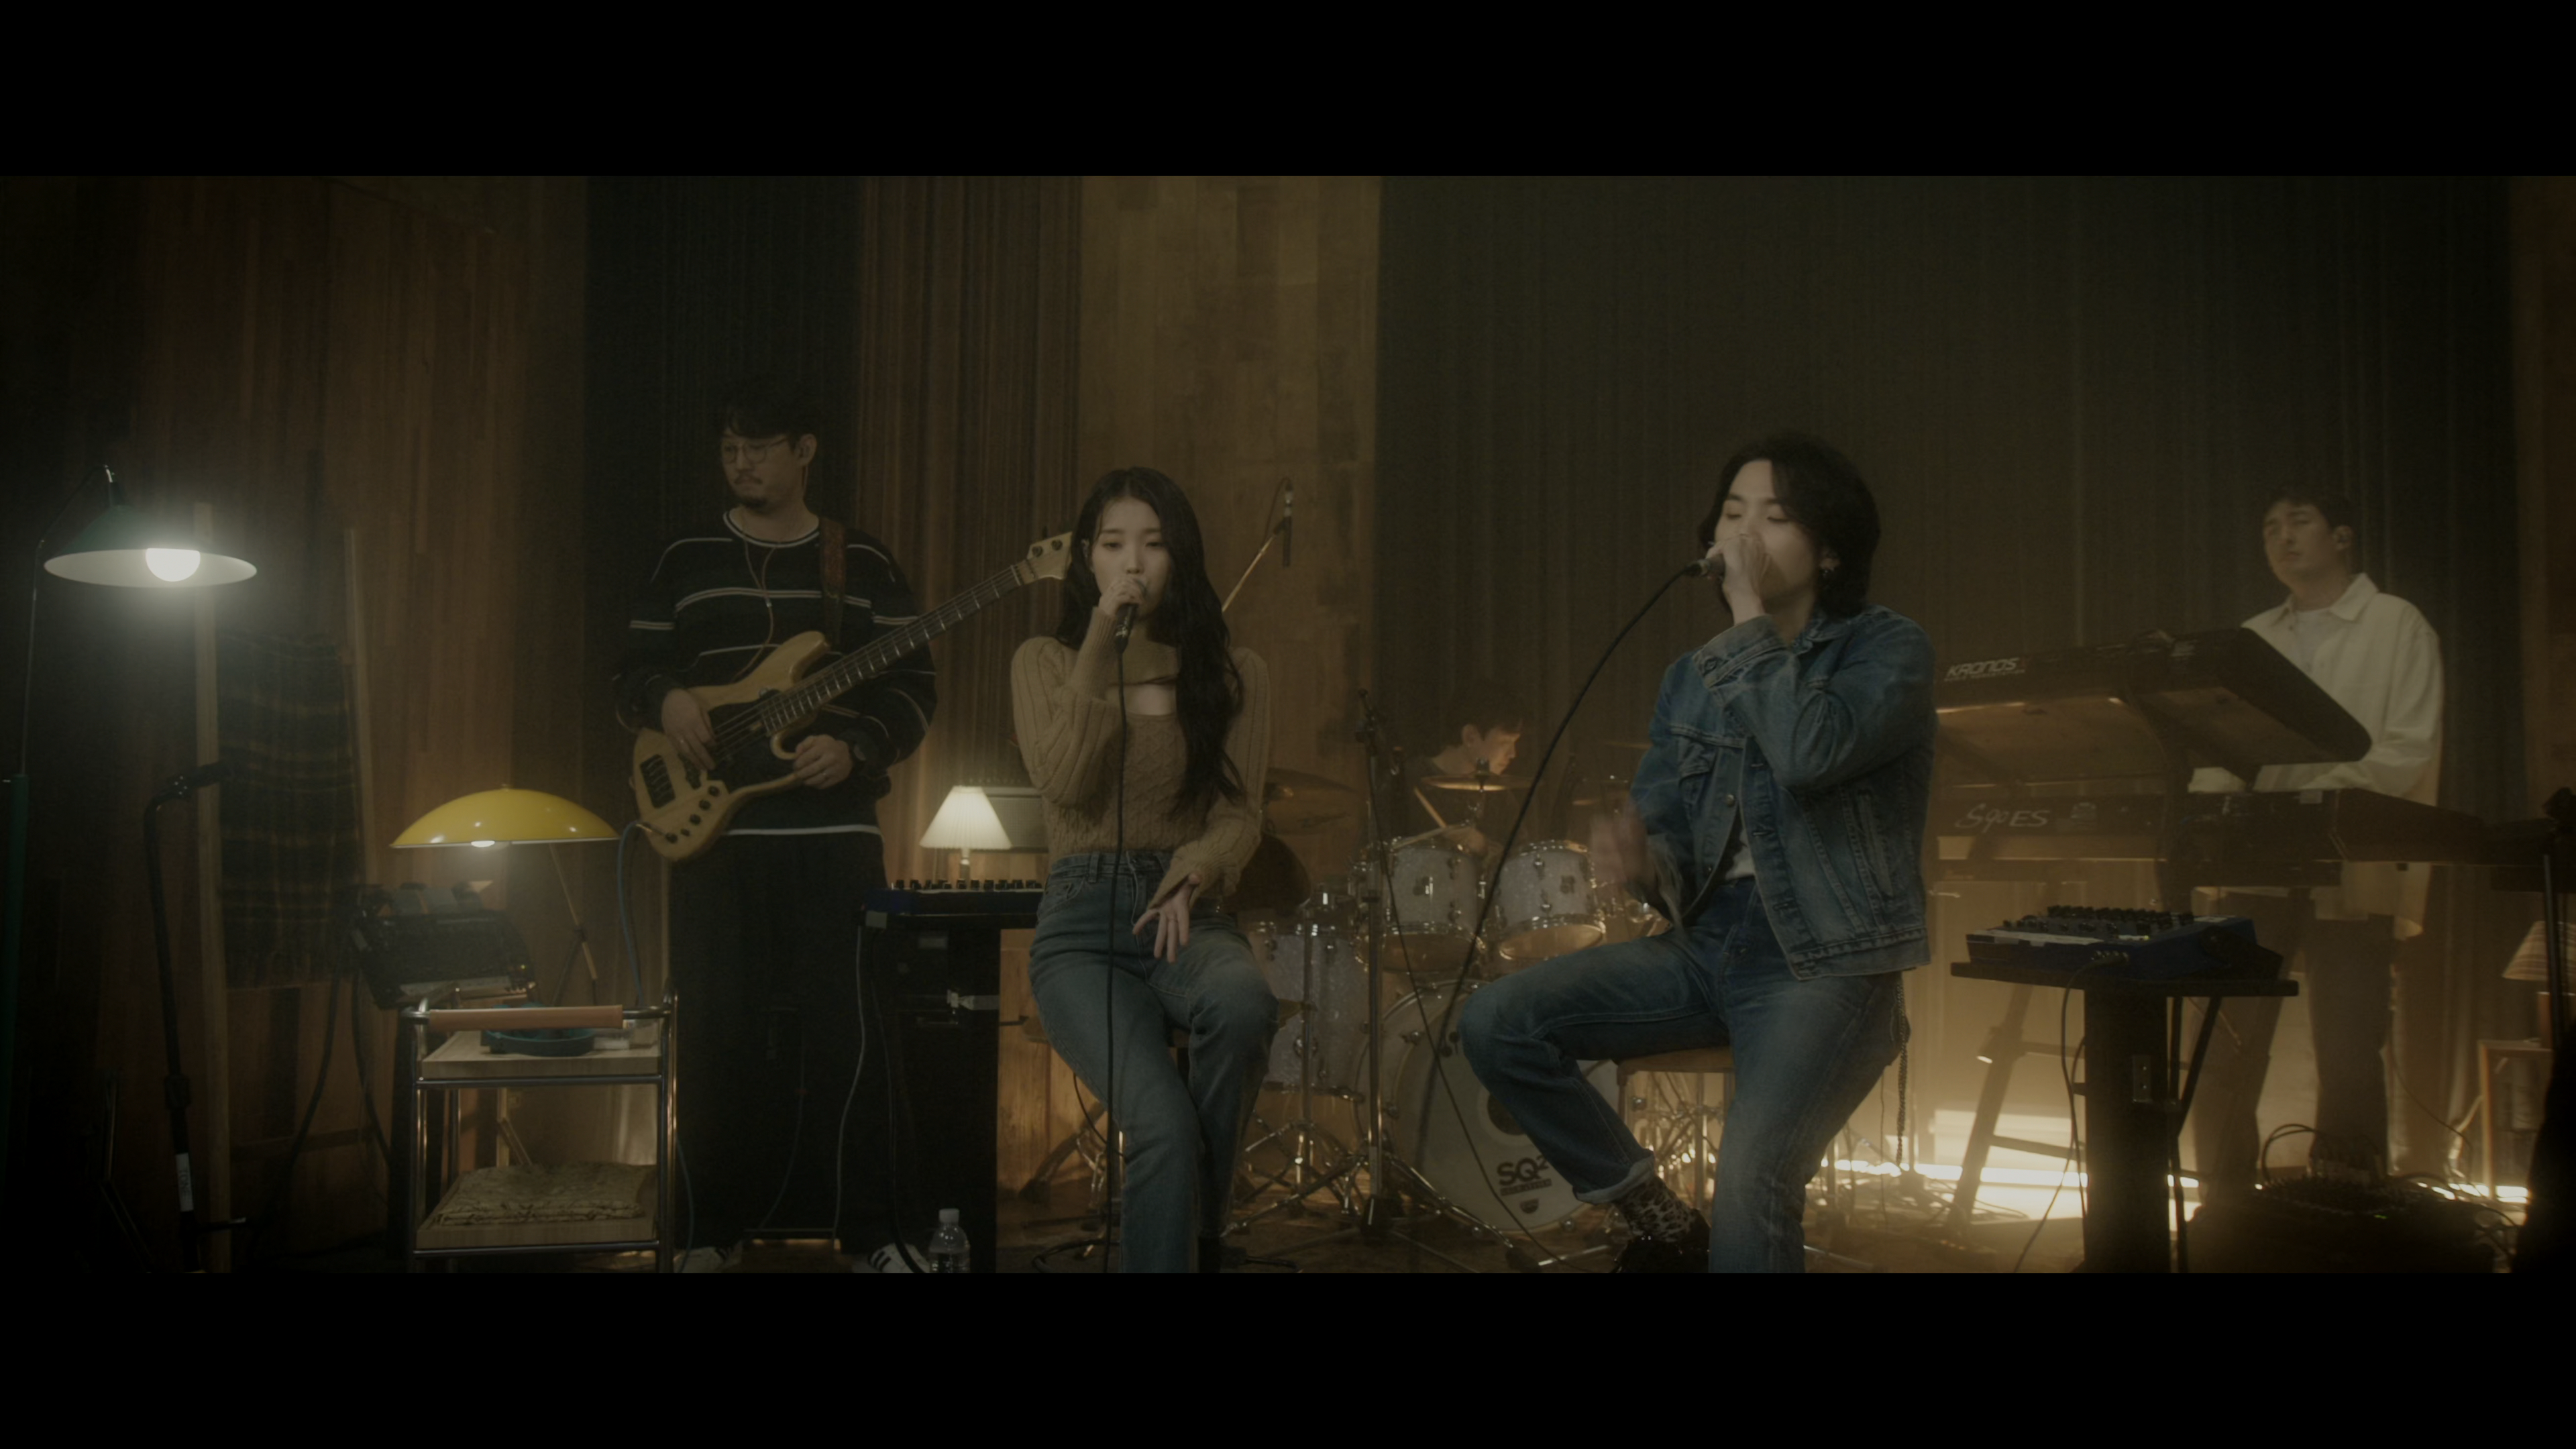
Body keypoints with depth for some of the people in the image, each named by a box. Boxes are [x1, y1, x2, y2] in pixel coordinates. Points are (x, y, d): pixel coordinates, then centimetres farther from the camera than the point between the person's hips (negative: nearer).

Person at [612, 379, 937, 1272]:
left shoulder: (865, 563, 7)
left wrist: (855, 746, -13)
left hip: (835, 833, -1)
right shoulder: (685, 560, 10)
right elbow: (633, 674, 11)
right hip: (713, 831, 1)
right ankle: (716, 1228, 17)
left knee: (844, 1031, -1)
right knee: (721, 1034, 3)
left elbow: (915, 686, 4)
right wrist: (667, 700, -12)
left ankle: (871, 1231, 9)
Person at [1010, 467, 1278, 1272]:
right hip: (1081, 919, -2)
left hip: (1187, 913, 2)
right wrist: (1101, 646, -13)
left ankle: (1202, 1226, -11)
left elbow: (1239, 817, 1)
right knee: (1163, 1124, -29)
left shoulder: (1233, 673, 9)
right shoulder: (1045, 661, 6)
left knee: (1244, 1005, -35)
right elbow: (1065, 786, -10)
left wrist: (1192, 873, -20)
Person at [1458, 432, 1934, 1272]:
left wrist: (1751, 616, -19)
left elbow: (1811, 753, -27)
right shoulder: (1692, 679, 10)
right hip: (1705, 948, 6)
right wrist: (1640, 861, -15)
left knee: (1751, 1178, -29)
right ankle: (1661, 1224, 5)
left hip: (1826, 965, -6)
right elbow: (1661, 821, 9)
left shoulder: (1888, 651, -6)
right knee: (1496, 1023, -10)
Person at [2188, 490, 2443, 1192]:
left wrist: (2313, 799, -20)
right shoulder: (2253, 639, 18)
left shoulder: (2397, 626, 4)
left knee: (2347, 1054, -1)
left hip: (2352, 874, -4)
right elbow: (2222, 752, 12)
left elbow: (2407, 752, -7)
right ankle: (2223, 1207, 11)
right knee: (2227, 1051, 1)